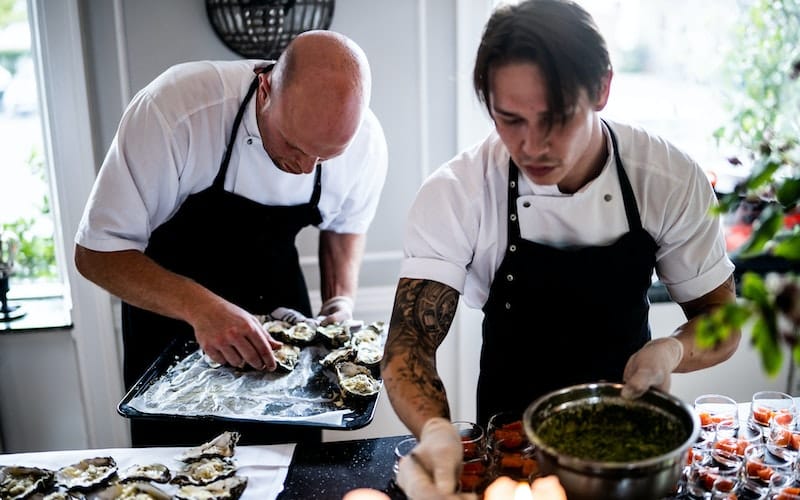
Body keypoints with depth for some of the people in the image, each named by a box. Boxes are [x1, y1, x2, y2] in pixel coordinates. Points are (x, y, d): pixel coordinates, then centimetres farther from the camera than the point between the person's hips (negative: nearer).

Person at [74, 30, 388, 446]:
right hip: (169, 306, -2)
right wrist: (199, 306, -41)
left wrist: (342, 301, -14)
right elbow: (97, 252, -27)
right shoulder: (174, 110, -33)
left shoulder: (365, 141, -20)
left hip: (280, 312, 3)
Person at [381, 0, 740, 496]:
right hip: (509, 434, -1)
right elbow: (410, 342, -21)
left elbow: (722, 319, -5)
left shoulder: (672, 179, -16)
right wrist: (434, 428, -42)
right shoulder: (454, 194, -22)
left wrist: (671, 351, -27)